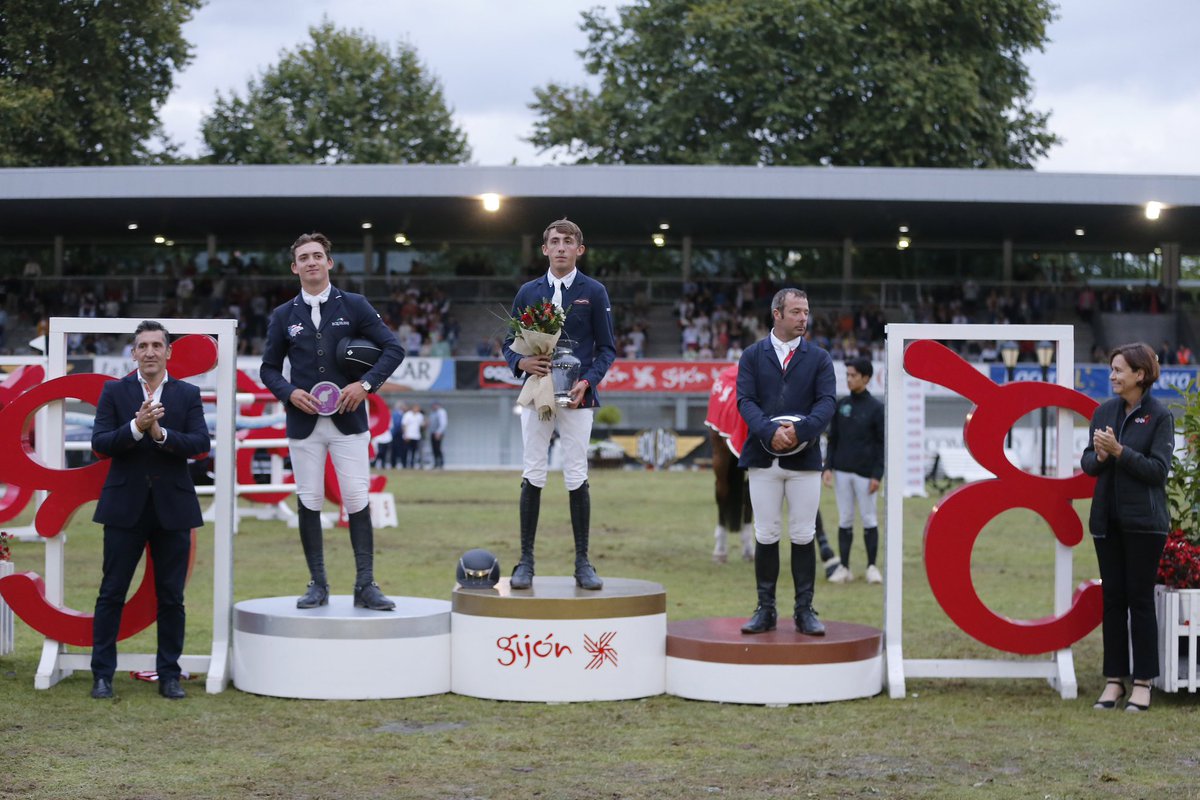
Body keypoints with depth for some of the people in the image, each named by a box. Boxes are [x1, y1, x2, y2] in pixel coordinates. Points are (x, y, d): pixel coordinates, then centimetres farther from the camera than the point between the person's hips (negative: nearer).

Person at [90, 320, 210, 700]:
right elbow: (99, 443, -6)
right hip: (125, 506, -1)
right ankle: (102, 675, 9)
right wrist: (136, 427, -21)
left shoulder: (188, 394, 5)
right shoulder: (114, 392, 3)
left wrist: (161, 433, -21)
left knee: (171, 597, 5)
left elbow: (201, 443, -6)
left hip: (173, 507, 1)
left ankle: (169, 675, 13)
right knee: (112, 593, 2)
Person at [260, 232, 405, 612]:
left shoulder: (354, 306, 3)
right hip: (304, 423, 2)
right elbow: (269, 368, 13)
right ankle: (317, 585, 11)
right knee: (309, 503, 3)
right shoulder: (284, 316, 8)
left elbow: (393, 348, 2)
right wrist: (289, 392, -6)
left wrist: (366, 384, -11)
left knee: (358, 501, -5)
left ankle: (365, 585, -1)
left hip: (348, 420, -2)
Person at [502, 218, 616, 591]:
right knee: (533, 476, 0)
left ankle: (582, 563, 6)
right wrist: (521, 362, -11)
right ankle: (526, 561, 5)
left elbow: (607, 347, 3)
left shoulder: (594, 292, 4)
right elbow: (509, 343, 12)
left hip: (577, 396, -2)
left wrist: (588, 381, -13)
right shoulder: (528, 292, 10)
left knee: (576, 478, -1)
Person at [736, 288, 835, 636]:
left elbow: (826, 402, -3)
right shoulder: (753, 355, 7)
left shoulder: (819, 358, 7)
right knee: (765, 536, 4)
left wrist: (800, 430, -21)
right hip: (763, 458, 0)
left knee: (803, 536, 2)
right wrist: (770, 431, -20)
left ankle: (804, 610, 8)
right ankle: (765, 610, 10)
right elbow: (745, 400, -3)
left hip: (804, 459, 0)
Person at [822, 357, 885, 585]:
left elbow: (882, 444, -3)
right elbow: (833, 438, 11)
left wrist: (877, 475, -9)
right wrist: (828, 467, 2)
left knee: (869, 519, 1)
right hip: (841, 471, 3)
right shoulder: (841, 405, 7)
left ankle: (872, 567, 9)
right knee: (845, 520, 6)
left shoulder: (876, 408, -3)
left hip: (865, 473, -3)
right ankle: (844, 567, 9)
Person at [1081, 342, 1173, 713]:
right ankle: (1114, 679, 14)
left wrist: (1119, 451, -21)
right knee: (1112, 599, 7)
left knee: (1140, 599, 0)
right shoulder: (1104, 411, 7)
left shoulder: (1159, 416, -7)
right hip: (1107, 520, 5)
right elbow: (1087, 464, 9)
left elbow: (1159, 470, -13)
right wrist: (1099, 457, -13)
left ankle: (1143, 682, 8)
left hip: (1143, 522, -5)